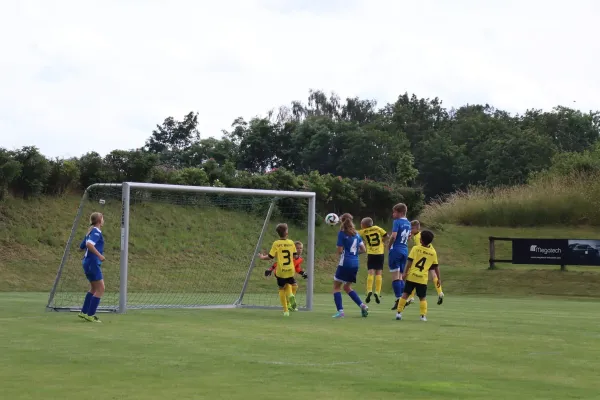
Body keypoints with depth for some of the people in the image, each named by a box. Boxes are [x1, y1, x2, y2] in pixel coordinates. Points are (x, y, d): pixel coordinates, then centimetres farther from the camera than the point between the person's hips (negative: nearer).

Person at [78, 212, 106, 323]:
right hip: (93, 263, -10)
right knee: (100, 289, -5)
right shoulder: (96, 232, -13)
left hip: (87, 262, 10)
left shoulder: (90, 231, 15)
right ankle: (90, 315, -6)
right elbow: (89, 244, -29)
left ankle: (84, 312, 20)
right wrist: (99, 255, -27)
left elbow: (82, 246, 21)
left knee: (94, 288, 19)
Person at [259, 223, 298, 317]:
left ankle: (285, 310, 7)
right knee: (288, 284, 27)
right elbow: (294, 255, 10)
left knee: (282, 289, 12)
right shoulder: (291, 242, 0)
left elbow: (270, 256, -10)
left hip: (281, 271, -3)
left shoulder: (276, 243, -10)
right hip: (290, 270, 3)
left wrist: (262, 257, 9)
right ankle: (290, 295, -7)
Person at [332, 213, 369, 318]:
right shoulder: (356, 234, 11)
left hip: (345, 263, -6)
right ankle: (362, 305, 6)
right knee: (347, 287, 21)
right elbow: (363, 250, 11)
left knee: (336, 286, 5)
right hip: (355, 264, 6)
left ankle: (340, 311, -9)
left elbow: (339, 251, -10)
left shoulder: (342, 233, -8)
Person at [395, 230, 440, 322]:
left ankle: (399, 312, 7)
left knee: (405, 294, 8)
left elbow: (410, 261, -7)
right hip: (423, 278, 1)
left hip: (412, 276, -1)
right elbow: (436, 267, 7)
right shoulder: (433, 252, 3)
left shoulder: (415, 248, -3)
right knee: (422, 297, 11)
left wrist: (405, 273, -2)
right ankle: (423, 315, 3)